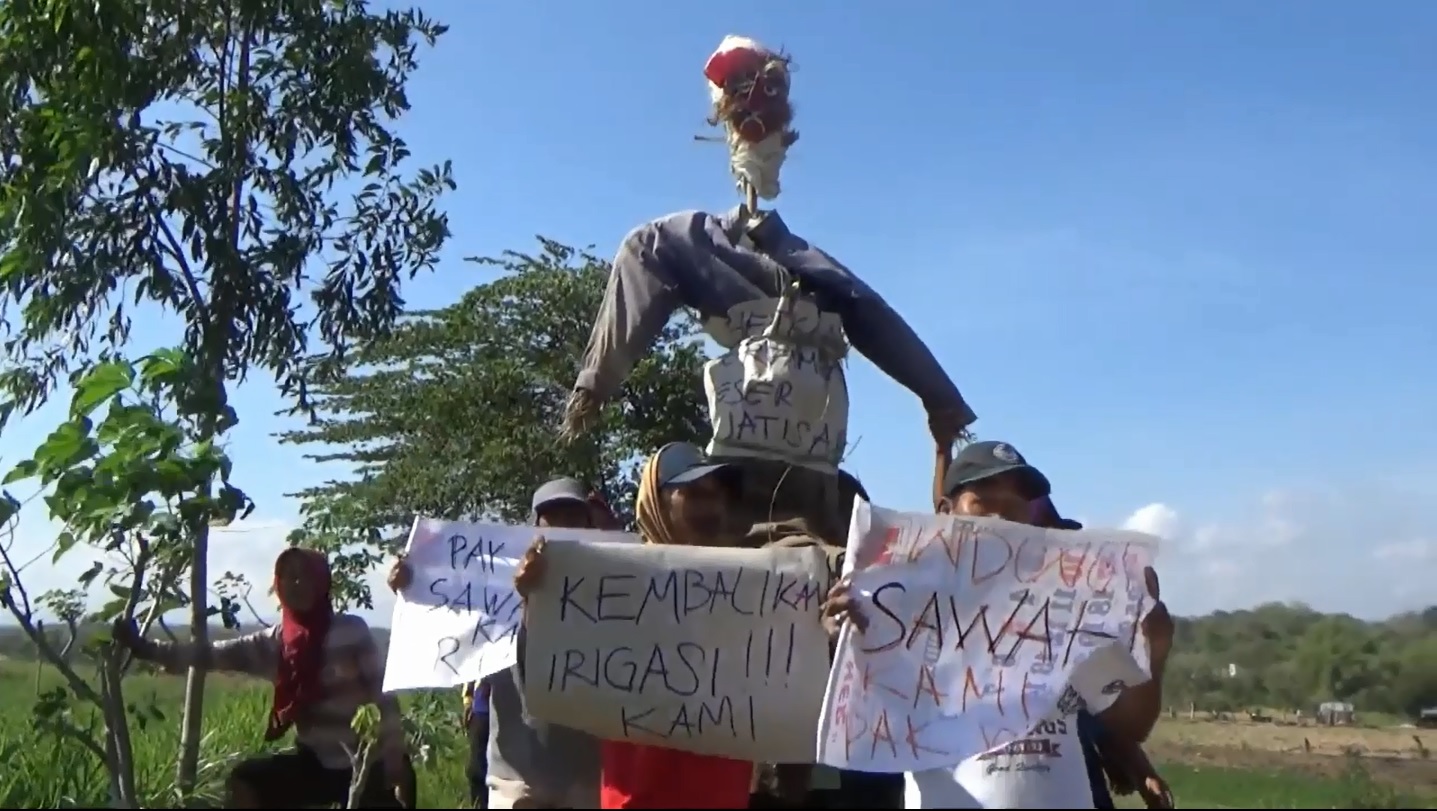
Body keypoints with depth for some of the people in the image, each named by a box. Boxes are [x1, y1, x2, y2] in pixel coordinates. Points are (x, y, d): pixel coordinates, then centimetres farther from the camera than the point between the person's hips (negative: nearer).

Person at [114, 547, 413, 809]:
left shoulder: (352, 631, -11)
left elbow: (382, 695, -12)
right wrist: (143, 647, -14)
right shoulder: (274, 643, 2)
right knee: (245, 783, -9)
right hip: (317, 760, 5)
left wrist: (395, 762, -17)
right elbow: (210, 654, -4)